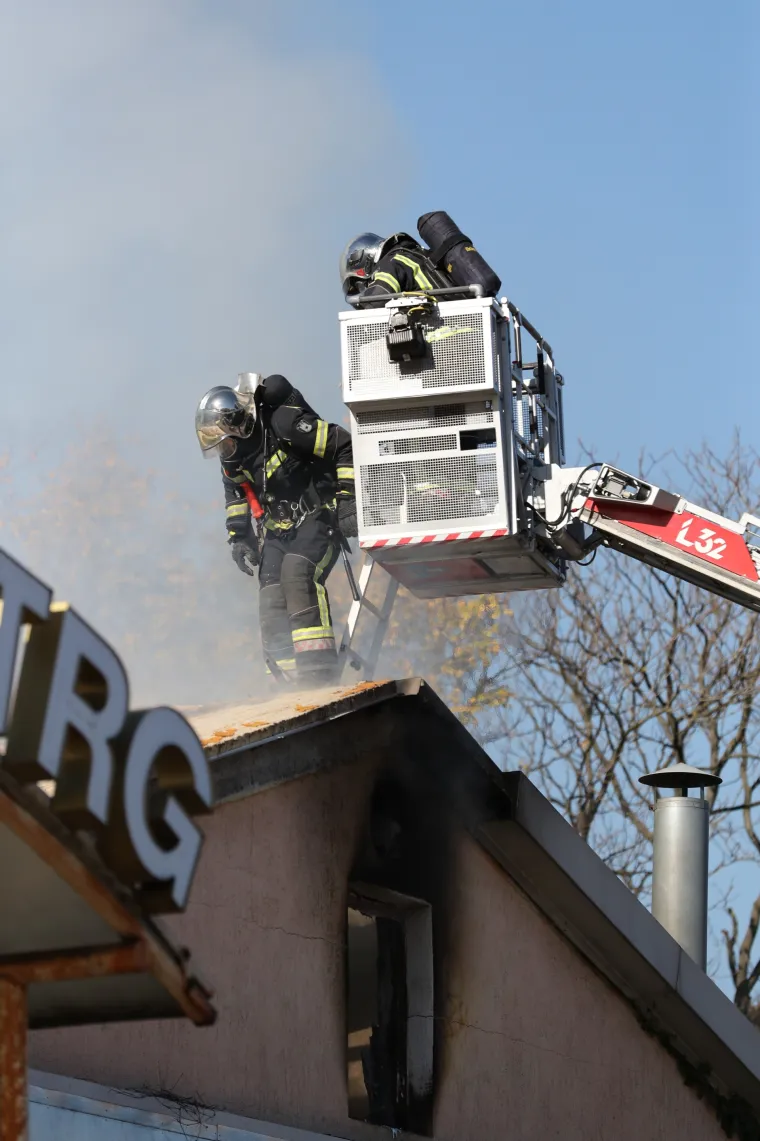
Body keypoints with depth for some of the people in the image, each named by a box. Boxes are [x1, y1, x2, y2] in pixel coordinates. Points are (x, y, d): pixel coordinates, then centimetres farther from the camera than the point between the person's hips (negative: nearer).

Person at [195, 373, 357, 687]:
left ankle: (319, 669, -36)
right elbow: (236, 494, 23)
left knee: (297, 572, -31)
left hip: (318, 519, -7)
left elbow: (345, 448, -18)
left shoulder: (283, 425, -21)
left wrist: (348, 500, -20)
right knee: (272, 601, -9)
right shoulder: (231, 455, 3)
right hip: (278, 530, 8)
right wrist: (238, 537, 12)